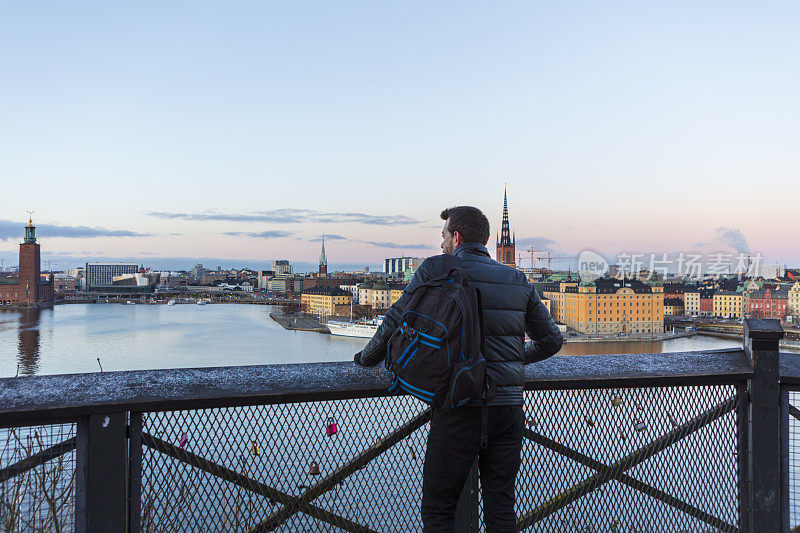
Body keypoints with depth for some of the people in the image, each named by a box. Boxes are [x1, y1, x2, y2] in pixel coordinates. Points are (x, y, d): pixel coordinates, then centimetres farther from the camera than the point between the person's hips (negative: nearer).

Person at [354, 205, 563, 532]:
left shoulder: (436, 271, -3)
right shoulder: (518, 280, 10)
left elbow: (396, 323, 0)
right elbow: (551, 340, 17)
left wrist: (367, 358, 18)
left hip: (459, 409, -4)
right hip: (508, 408, 5)